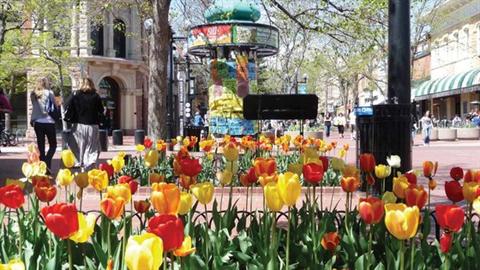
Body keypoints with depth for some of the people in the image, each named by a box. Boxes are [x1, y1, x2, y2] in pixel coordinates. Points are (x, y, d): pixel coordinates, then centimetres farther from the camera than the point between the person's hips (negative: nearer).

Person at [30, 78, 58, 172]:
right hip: (49, 122, -4)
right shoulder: (49, 93, -6)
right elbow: (55, 106, -3)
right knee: (53, 145, 6)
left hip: (37, 122, 4)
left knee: (40, 146, 11)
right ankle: (47, 163, -14)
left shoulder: (33, 94, 6)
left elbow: (34, 107, 7)